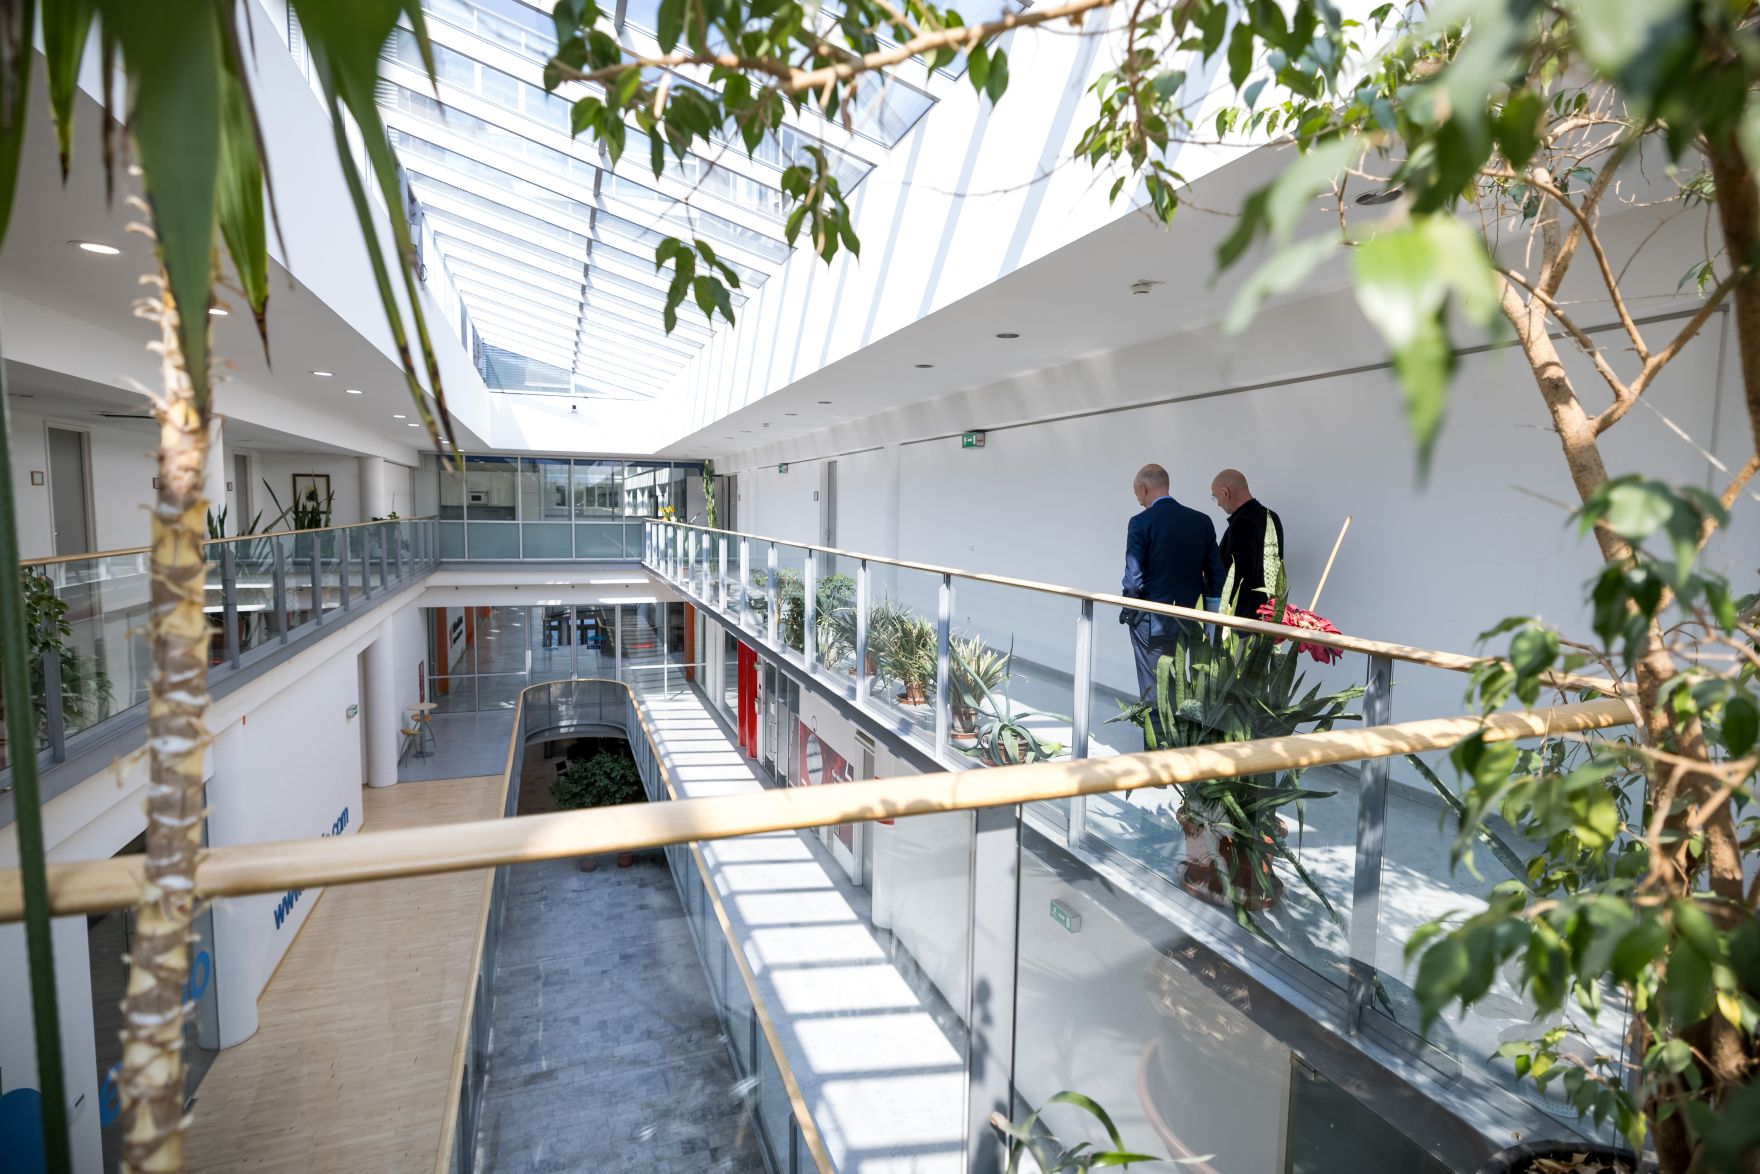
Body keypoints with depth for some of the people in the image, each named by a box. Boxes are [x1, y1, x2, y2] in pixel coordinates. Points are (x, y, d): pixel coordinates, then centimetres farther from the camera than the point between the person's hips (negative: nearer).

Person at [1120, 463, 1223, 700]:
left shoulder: (1141, 522, -11)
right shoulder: (1202, 521, 4)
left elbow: (1134, 577, -13)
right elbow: (1215, 574, 5)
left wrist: (1127, 611, 3)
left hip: (1152, 622, -5)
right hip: (1191, 623, 5)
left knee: (1154, 690, 4)